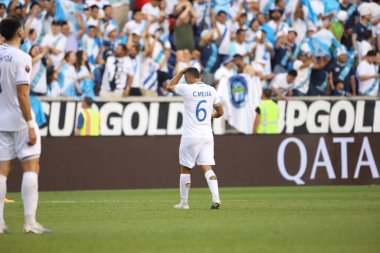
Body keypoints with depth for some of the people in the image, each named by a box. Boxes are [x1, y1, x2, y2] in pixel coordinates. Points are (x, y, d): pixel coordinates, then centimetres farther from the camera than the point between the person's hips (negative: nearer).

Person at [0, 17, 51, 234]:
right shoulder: (21, 58, -12)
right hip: (20, 120, -6)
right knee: (31, 166, -3)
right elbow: (22, 94, -18)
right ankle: (30, 221, -11)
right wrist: (30, 125, -16)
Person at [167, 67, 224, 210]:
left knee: (185, 169, 9)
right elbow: (220, 112, 15)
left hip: (190, 136, -4)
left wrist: (182, 72, 16)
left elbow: (170, 87, 11)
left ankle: (184, 202, 14)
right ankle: (216, 198, -19)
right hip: (207, 135, 4)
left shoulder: (187, 89, -8)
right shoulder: (211, 90, 5)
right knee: (207, 168, -1)